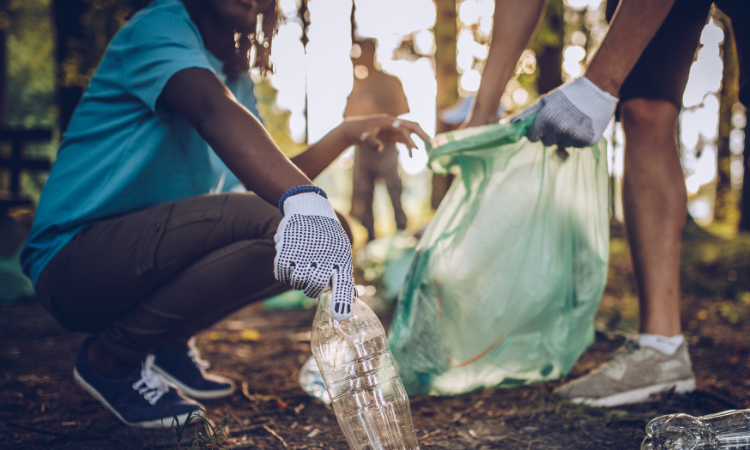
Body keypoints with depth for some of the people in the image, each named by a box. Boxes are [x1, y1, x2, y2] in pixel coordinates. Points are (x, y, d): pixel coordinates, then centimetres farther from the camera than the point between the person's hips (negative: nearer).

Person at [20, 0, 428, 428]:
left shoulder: (235, 73, 14)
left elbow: (273, 176, 14)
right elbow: (214, 112, -34)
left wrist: (347, 133, 2)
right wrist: (303, 203, -50)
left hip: (152, 255, 9)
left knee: (328, 230, 0)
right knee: (270, 224, -29)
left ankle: (168, 343, 8)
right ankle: (110, 358, -11)